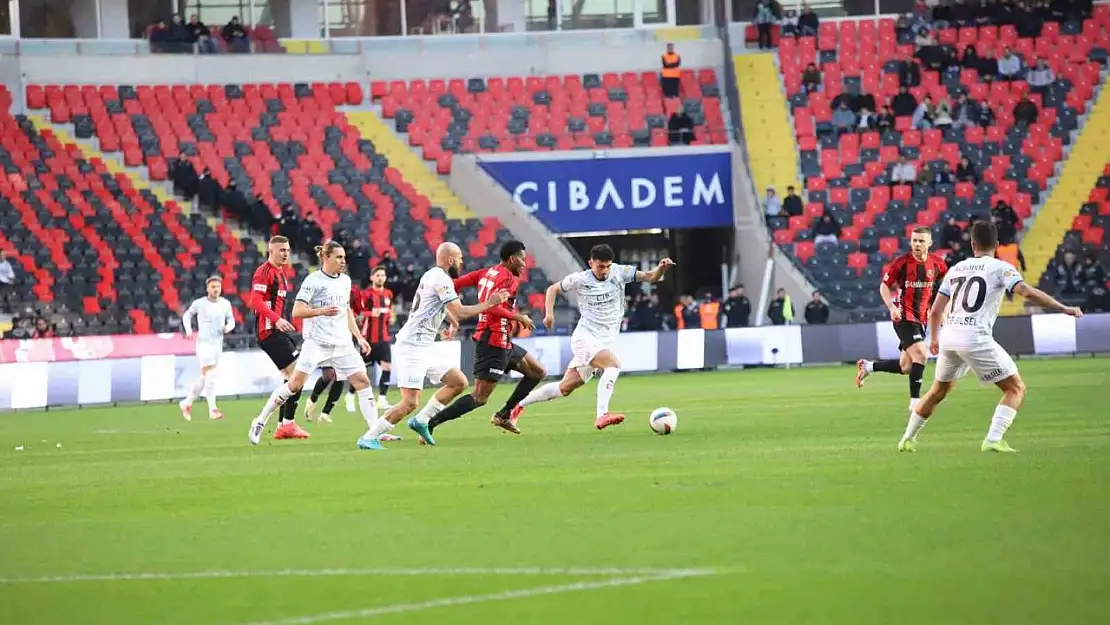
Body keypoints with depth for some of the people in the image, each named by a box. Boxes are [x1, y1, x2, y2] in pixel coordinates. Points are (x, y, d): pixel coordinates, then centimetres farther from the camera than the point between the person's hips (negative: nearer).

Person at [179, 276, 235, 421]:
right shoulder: (199, 303, -3)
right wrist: (188, 330, -3)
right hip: (203, 342, -5)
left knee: (204, 378, 12)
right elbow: (187, 315, 12)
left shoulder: (225, 304, 6)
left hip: (218, 343, 5)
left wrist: (228, 327, -12)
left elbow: (231, 320, 10)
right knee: (210, 374, -17)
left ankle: (187, 403, 29)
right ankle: (212, 410, -18)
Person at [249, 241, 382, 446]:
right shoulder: (313, 280, -8)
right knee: (295, 383, -12)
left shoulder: (345, 280, 13)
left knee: (363, 381, -4)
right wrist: (321, 311, -27)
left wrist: (359, 337, 19)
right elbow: (297, 311, -12)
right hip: (316, 342, -6)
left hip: (343, 344, 6)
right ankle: (260, 421, 1)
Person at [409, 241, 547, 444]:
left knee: (538, 372, 20)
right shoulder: (509, 278, -13)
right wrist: (518, 317, -17)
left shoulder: (487, 272, 12)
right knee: (479, 398, -11)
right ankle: (428, 423, -18)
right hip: (495, 342, -10)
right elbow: (491, 306, -26)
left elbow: (456, 284, 6)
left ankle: (504, 415, 19)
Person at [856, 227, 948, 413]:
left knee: (905, 367, 9)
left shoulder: (937, 264, -1)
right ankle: (915, 401, -15)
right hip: (904, 316, -6)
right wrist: (891, 307, -17)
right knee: (920, 354, -23)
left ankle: (868, 366, 30)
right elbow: (884, 286, -2)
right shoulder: (901, 263, -12)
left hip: (921, 319, 6)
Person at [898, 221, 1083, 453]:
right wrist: (1062, 308, -10)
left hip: (949, 337, 6)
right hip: (976, 338, -6)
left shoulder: (956, 269, 18)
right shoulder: (1000, 268, 1)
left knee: (938, 391, 28)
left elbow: (935, 311, 21)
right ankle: (993, 440, -14)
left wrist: (934, 338, 38)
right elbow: (1027, 292, -15)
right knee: (1016, 389, 2)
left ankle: (908, 439, 36)